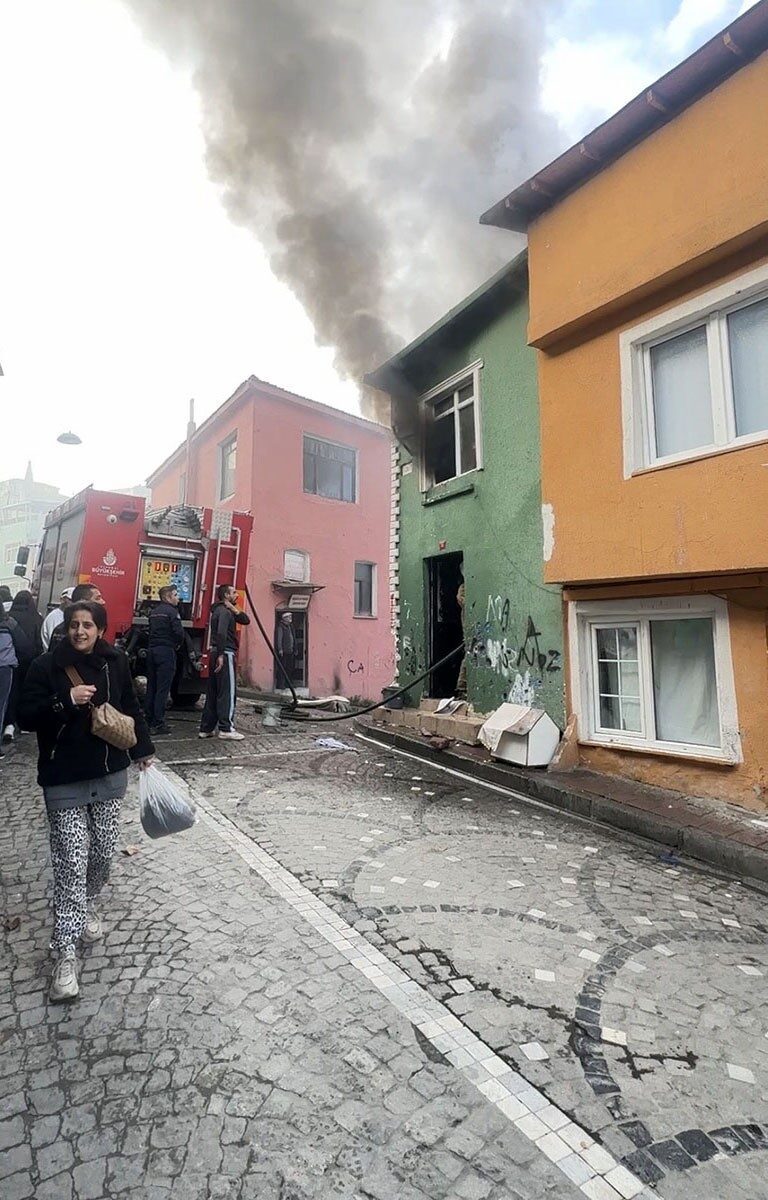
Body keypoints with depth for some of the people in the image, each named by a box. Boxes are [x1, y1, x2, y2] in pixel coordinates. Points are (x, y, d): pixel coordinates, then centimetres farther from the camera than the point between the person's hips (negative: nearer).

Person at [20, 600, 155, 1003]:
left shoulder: (115, 662, 1)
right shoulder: (46, 665, -8)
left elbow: (131, 707, 11)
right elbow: (27, 716, -9)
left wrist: (143, 749, 13)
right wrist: (66, 701, -25)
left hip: (110, 773, 3)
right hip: (64, 780, -3)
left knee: (102, 850, 13)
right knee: (71, 863, -3)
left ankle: (88, 905, 42)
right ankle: (65, 955, 8)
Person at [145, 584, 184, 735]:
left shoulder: (154, 611, 16)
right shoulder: (172, 611, -10)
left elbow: (150, 630, 17)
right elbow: (179, 631, -19)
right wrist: (178, 645, -1)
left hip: (152, 650, 8)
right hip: (166, 651, -8)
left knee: (151, 687, 13)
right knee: (163, 689, -5)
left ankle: (149, 720, 19)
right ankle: (158, 724, -4)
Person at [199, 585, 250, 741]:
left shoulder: (226, 610, 20)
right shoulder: (224, 611, -10)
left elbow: (246, 621, 16)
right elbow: (221, 633, -23)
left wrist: (234, 609, 2)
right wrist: (221, 655, -27)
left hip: (217, 653, 10)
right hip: (225, 654, -10)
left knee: (213, 693, 10)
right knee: (228, 692, -7)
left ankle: (206, 728, 14)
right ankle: (226, 728, -6)